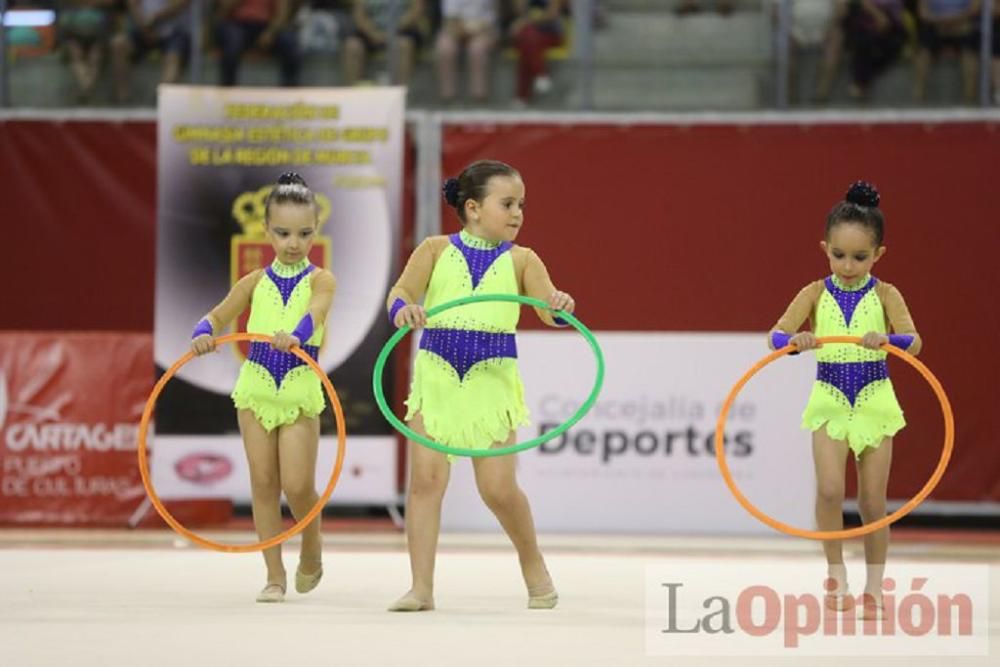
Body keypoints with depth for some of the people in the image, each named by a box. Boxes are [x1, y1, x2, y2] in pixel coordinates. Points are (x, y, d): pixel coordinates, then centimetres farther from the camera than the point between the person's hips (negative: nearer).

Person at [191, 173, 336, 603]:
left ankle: (312, 552, 22)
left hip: (301, 389, -3)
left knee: (297, 485, -8)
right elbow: (218, 316, 0)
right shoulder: (256, 282, 7)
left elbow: (315, 311, -23)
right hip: (257, 385, 3)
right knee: (263, 483, 3)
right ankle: (274, 576, 11)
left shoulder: (320, 280, -2)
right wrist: (203, 334, -24)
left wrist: (295, 335, -45)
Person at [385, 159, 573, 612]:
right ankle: (421, 588, 0)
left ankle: (535, 570, 22)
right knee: (426, 477, -6)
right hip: (436, 372, 0)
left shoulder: (521, 260, 4)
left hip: (493, 377, 0)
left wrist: (561, 305, -28)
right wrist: (403, 308, -30)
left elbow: (550, 313, -5)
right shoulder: (436, 250, 4)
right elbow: (401, 292, -7)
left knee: (498, 487, -3)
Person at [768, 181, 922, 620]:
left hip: (875, 401, 0)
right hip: (830, 399, 0)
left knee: (873, 501, 5)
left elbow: (913, 342, -18)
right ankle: (836, 571, 5)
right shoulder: (816, 294, -2)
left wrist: (889, 339, -40)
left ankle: (874, 589, 18)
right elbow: (776, 335, -11)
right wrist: (794, 341, -34)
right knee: (830, 488, -17)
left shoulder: (885, 295, -5)